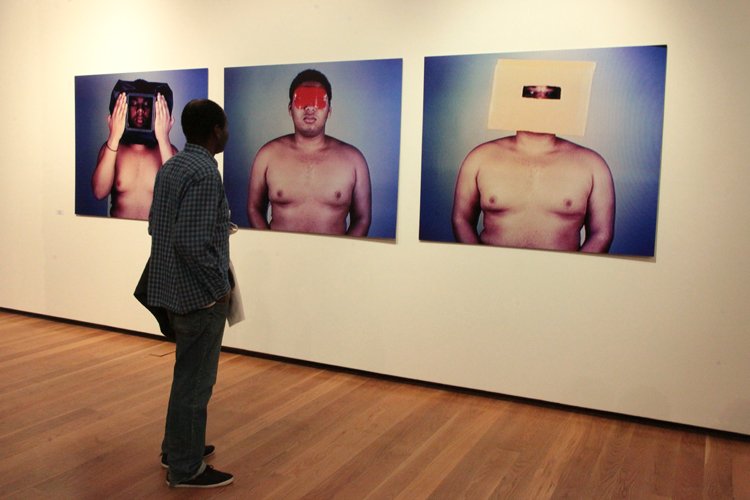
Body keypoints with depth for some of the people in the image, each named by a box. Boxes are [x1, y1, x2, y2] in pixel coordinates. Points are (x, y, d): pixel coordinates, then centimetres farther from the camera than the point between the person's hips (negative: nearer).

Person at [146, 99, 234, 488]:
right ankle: (186, 468, 16)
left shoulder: (171, 166, 9)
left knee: (188, 373, 22)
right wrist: (218, 288, -16)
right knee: (195, 380, 3)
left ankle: (176, 447, 36)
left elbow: (156, 226, 14)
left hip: (173, 288, 10)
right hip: (198, 294, -10)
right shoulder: (205, 173, -20)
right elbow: (192, 242, -27)